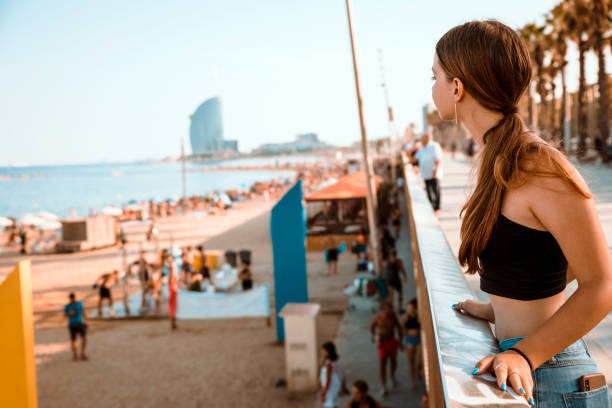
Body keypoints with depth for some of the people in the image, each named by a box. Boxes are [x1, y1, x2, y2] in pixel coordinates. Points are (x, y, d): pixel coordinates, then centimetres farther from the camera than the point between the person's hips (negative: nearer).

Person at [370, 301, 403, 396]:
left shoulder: (393, 316, -6)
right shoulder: (378, 317, -14)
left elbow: (398, 327, 7)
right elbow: (372, 327, 3)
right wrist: (375, 337, -6)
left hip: (392, 341, 3)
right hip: (382, 342, -3)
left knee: (393, 360, 19)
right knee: (382, 363, -6)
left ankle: (392, 377, 48)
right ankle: (384, 387, -3)